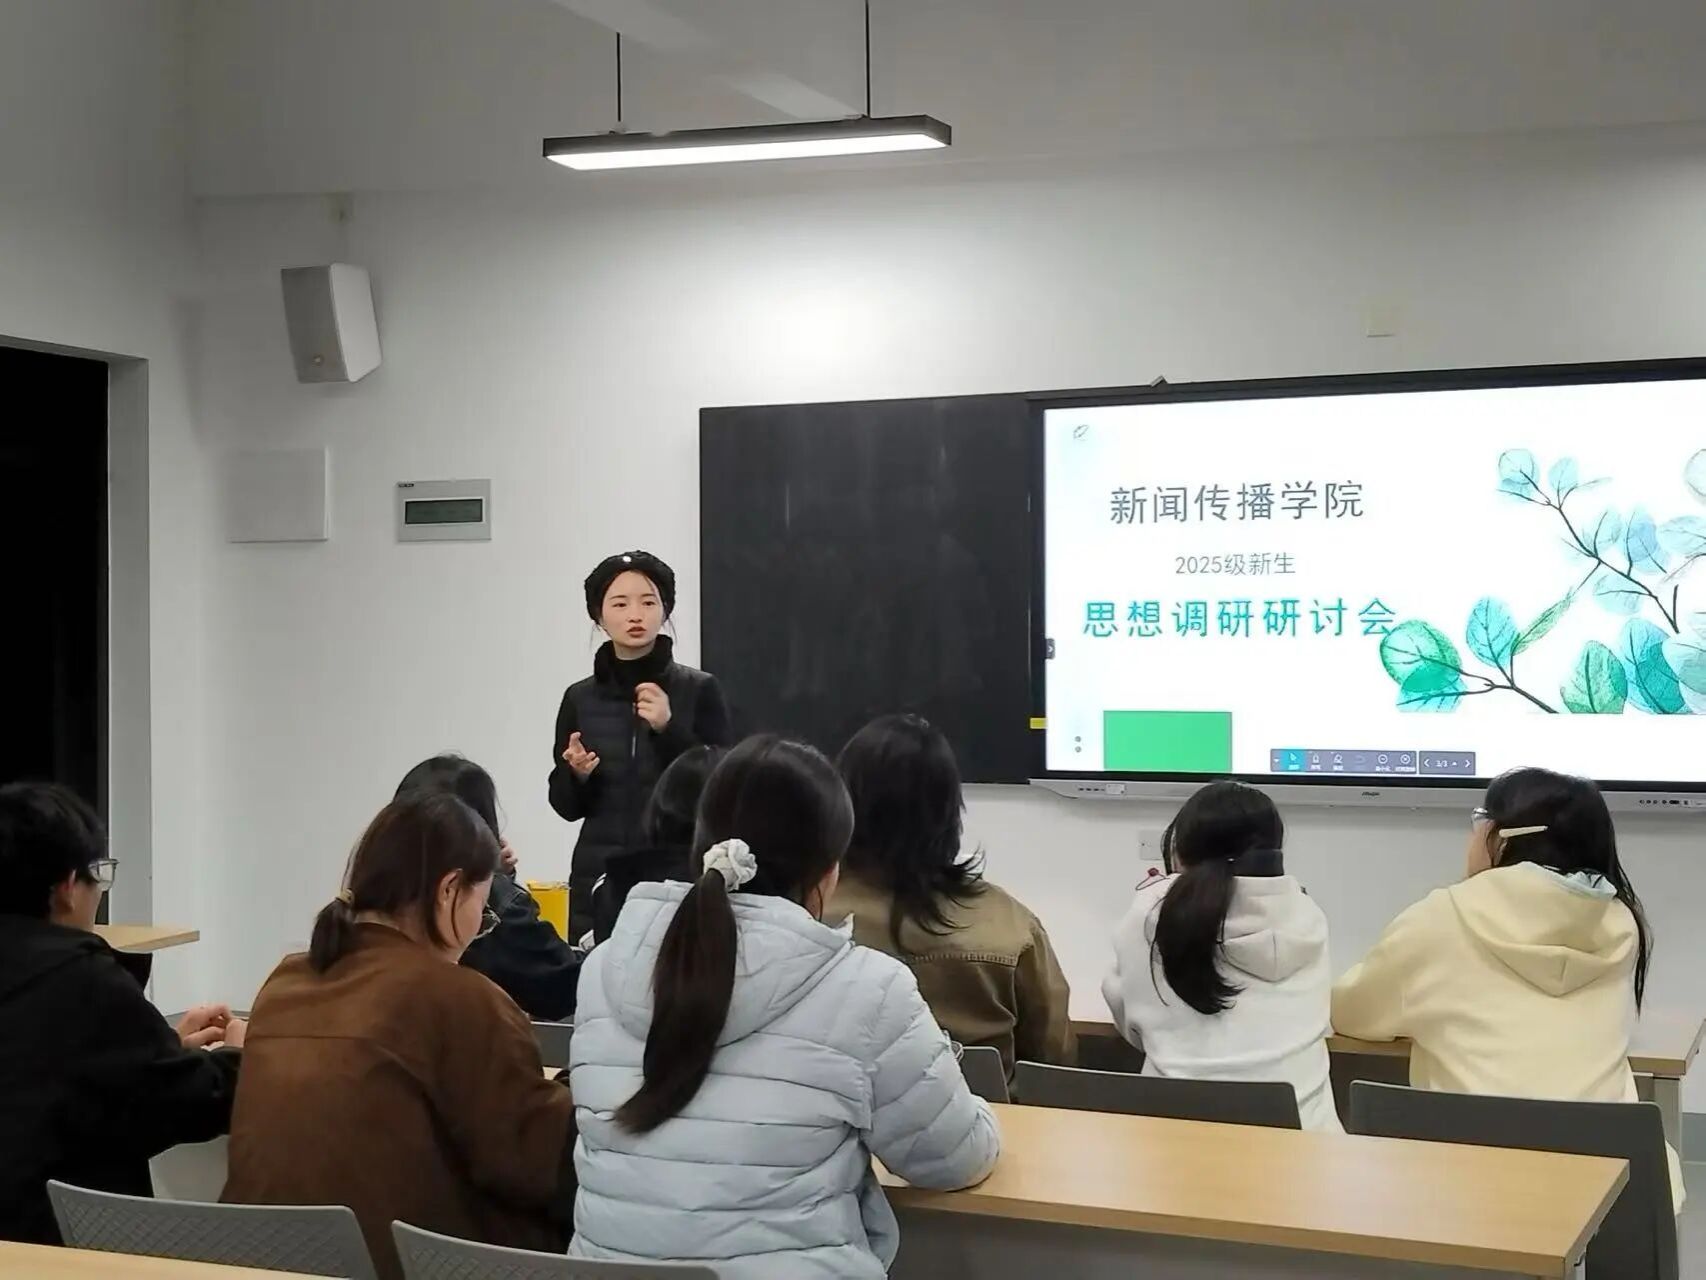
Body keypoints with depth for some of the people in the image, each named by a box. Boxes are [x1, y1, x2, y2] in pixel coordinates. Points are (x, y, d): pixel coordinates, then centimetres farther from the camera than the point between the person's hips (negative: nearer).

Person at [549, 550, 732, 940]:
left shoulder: (700, 691, -1)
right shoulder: (580, 699, 6)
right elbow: (566, 806, 10)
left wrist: (669, 728, -15)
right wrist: (578, 774, -11)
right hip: (599, 878, 2)